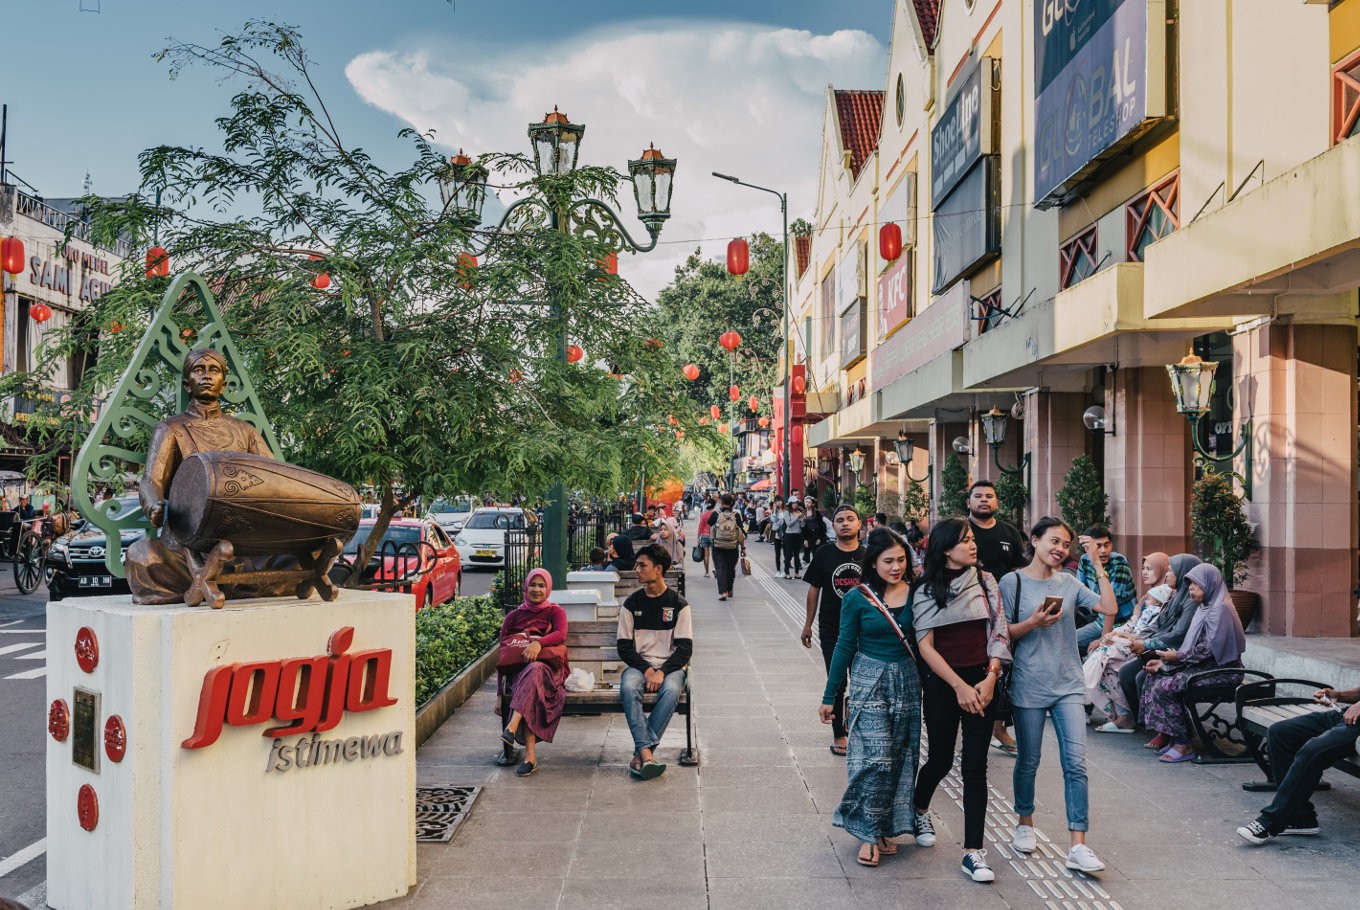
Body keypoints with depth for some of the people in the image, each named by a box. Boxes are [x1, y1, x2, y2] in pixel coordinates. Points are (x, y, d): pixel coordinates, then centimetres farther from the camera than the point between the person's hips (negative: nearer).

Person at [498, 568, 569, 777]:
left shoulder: (555, 612, 17)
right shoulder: (514, 616, 22)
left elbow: (561, 634, -5)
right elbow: (503, 649, 16)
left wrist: (538, 643, -28)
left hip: (548, 667, -1)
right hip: (519, 668, 1)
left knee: (534, 670, -39)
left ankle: (512, 726, -56)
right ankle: (530, 756, -47)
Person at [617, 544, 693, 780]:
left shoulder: (678, 604, 3)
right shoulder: (632, 603, 8)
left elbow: (685, 648, -2)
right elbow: (624, 647, 4)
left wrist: (662, 672, -17)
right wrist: (646, 670, -12)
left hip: (669, 666, -1)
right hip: (638, 665, 1)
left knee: (671, 690, -35)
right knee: (628, 687, -33)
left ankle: (640, 754, -33)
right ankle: (647, 753, -38)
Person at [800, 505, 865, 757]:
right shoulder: (824, 554, -3)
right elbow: (814, 589, 3)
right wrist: (808, 624, 4)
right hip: (831, 630, -1)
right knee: (837, 684, 2)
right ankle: (838, 735, 14)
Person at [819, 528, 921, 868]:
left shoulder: (915, 594, 0)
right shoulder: (857, 599, -6)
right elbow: (845, 647, 1)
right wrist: (829, 697, 3)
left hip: (907, 681, 3)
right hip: (870, 683, -3)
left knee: (900, 759, 8)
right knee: (876, 759, -10)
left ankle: (886, 828, 21)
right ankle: (869, 834, 2)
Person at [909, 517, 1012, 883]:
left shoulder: (985, 580, 4)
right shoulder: (925, 589, -3)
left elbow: (999, 630, 3)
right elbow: (925, 646, -7)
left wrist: (990, 678, -9)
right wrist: (960, 687, -13)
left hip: (982, 681, 2)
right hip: (941, 682, -1)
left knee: (975, 766, 0)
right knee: (941, 759, 11)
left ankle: (973, 852, 4)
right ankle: (919, 810, 42)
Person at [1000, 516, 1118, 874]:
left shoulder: (1069, 583, 6)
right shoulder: (1013, 582, -3)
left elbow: (1110, 608, -6)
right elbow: (1003, 634, -3)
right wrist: (1034, 622, -19)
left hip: (1068, 684, 2)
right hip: (1029, 684, -2)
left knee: (1076, 763, -7)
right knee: (1028, 762, 10)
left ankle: (1078, 846, -5)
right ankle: (1025, 823, 33)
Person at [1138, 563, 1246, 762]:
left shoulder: (1220, 609, -14)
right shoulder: (1205, 607, 17)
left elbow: (1209, 648, -21)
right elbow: (1192, 646, 15)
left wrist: (1178, 657, -14)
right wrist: (1164, 661, 5)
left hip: (1220, 670, -10)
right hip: (1205, 666, 10)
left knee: (1165, 686, -21)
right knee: (1155, 677, 1)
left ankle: (1183, 745, -14)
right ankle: (1165, 735, 1)